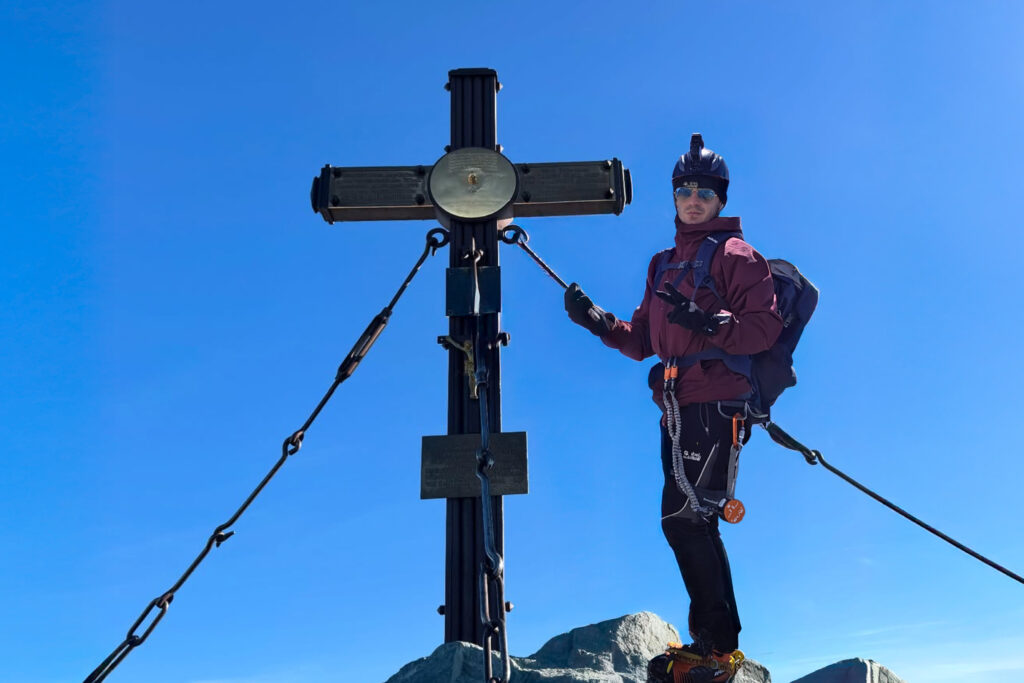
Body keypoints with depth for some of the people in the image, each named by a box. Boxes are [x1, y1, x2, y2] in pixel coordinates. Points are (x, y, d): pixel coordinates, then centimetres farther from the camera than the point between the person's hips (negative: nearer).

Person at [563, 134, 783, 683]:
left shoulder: (735, 255, 0)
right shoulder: (663, 263, 21)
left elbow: (765, 328, -11)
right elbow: (643, 342, 19)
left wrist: (707, 322, -25)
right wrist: (598, 322, 4)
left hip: (716, 404, -8)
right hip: (678, 407, 8)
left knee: (682, 519, -12)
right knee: (694, 523, 11)